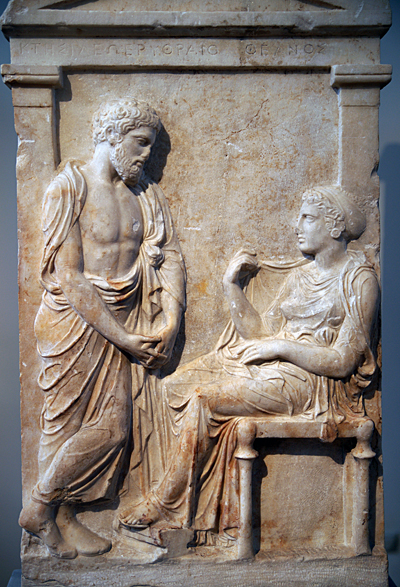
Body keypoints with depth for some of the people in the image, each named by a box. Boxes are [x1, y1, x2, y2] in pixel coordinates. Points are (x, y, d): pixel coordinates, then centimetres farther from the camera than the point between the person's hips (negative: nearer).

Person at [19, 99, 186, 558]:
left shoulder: (146, 194, 9)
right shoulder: (69, 188, -11)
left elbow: (170, 257, 8)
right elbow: (68, 277, -16)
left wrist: (169, 321, -6)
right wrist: (122, 336, -17)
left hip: (125, 325, 6)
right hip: (77, 323, -6)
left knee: (116, 426, 7)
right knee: (68, 425, -1)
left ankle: (64, 516, 28)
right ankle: (39, 509, 25)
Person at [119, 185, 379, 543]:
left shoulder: (359, 280, -6)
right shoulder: (299, 275, 17)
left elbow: (342, 362, -14)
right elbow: (259, 334, 10)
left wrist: (281, 346, -15)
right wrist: (232, 285, 4)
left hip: (310, 381, -8)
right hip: (269, 367, 8)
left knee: (203, 399, -23)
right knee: (179, 382, -9)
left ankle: (166, 503, -5)